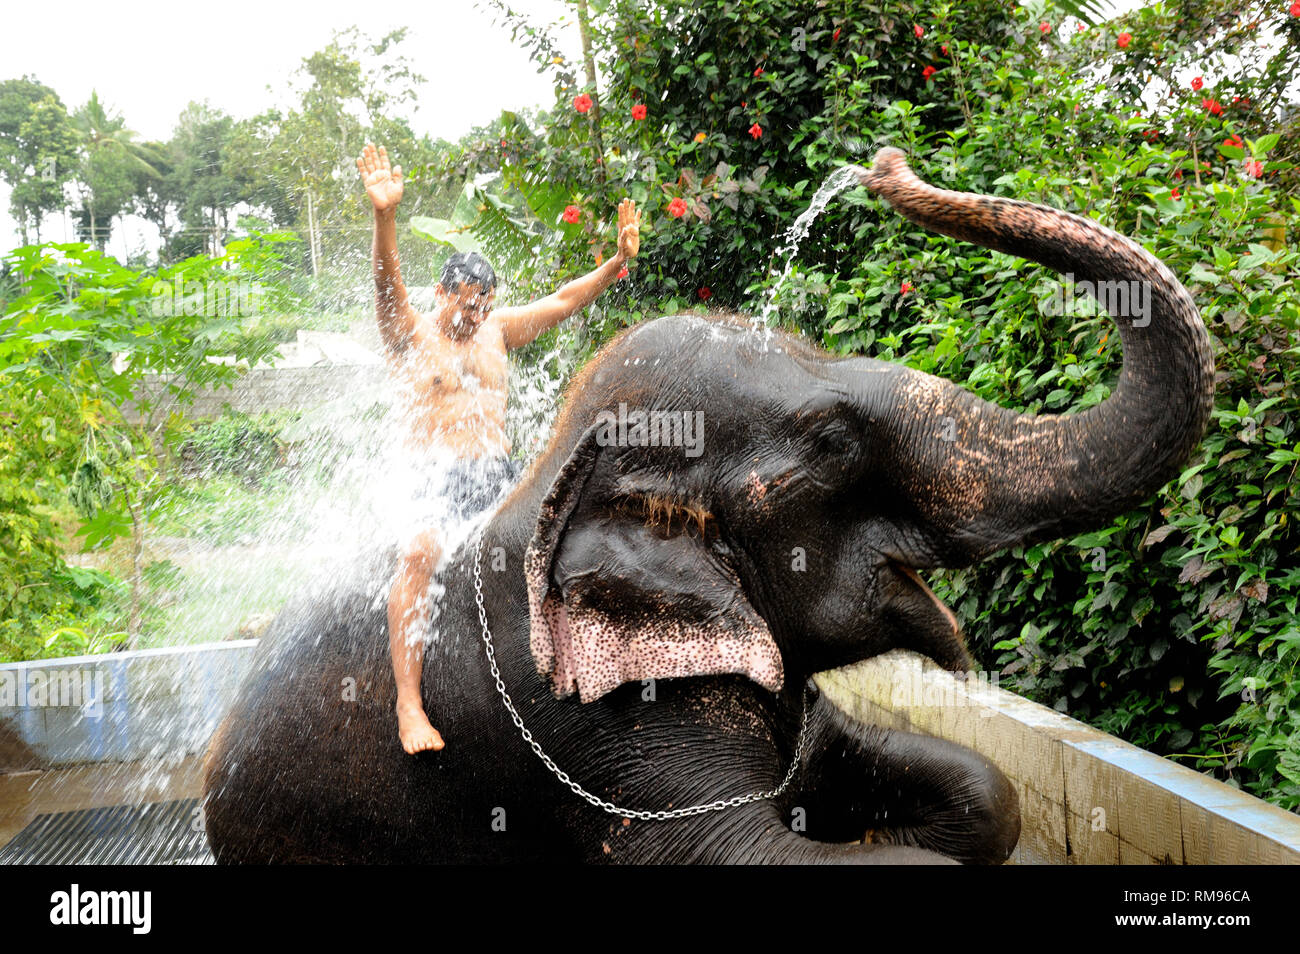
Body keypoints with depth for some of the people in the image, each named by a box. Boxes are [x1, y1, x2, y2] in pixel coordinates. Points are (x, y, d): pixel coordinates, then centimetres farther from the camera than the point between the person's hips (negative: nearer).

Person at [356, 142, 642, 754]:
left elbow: (564, 301, 13)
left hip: (497, 475, 5)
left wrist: (618, 261, 0)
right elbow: (387, 284, -17)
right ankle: (409, 705, -33)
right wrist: (385, 215, -34)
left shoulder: (496, 330, 16)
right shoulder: (410, 334, 2)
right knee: (420, 551, -34)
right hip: (433, 478, -5)